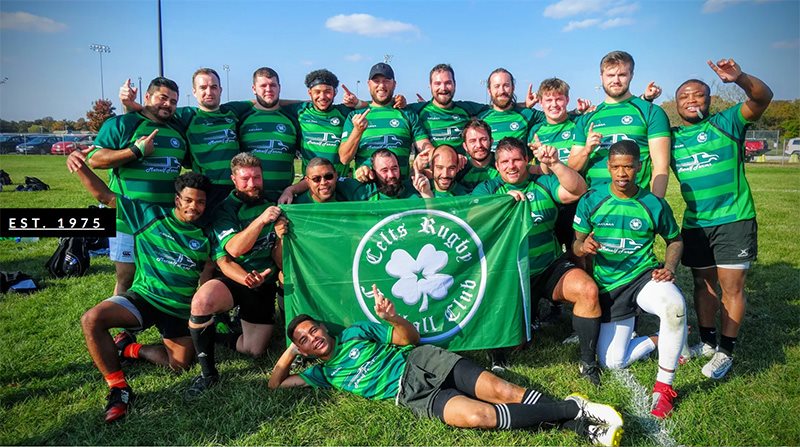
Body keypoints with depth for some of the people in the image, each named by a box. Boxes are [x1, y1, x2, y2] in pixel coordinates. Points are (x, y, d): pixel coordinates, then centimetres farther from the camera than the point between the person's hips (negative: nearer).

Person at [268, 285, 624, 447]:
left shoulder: (354, 333, 13)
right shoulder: (324, 373, 17)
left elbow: (411, 338, 10)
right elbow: (275, 383, 18)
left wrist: (392, 317, -12)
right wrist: (291, 348, 9)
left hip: (424, 361, 2)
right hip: (411, 394, -1)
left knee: (502, 392, -20)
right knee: (478, 416, -26)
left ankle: (576, 413, -14)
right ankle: (573, 414, -24)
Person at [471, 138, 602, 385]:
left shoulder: (543, 183, 8)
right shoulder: (487, 189, 5)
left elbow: (577, 190, -9)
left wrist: (554, 164, -24)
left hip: (550, 267, 2)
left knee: (588, 290, -22)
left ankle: (588, 361, -5)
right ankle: (496, 359, 6)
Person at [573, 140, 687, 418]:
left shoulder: (654, 204, -5)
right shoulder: (591, 200, -5)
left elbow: (675, 240, 11)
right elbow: (576, 245, 1)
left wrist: (669, 268, -9)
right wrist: (584, 247, -24)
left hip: (644, 277, -1)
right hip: (608, 288, 2)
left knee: (674, 305, -38)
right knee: (612, 362, 2)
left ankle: (664, 386, -19)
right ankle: (660, 340, 30)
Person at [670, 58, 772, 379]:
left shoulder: (726, 123, -4)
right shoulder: (671, 137, 7)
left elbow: (762, 98, -16)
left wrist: (740, 78, -38)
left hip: (734, 220, -4)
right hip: (695, 224, 4)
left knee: (731, 287, 0)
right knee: (703, 284, 14)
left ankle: (725, 351, 13)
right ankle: (708, 342, 29)